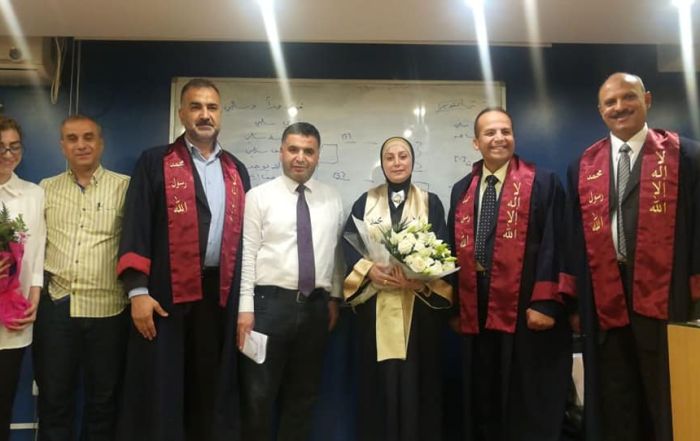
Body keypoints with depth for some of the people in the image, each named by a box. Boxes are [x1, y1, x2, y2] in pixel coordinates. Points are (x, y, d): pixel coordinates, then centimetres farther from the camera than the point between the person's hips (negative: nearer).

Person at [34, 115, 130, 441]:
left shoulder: (125, 187, 0)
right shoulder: (46, 189, 11)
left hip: (107, 309, -2)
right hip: (55, 306, 3)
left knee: (103, 400, 11)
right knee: (53, 398, 14)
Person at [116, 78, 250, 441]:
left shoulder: (237, 171, 13)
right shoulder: (154, 163, 3)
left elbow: (243, 234, 13)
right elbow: (135, 229, -3)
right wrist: (138, 290, -12)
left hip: (221, 294, 3)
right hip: (166, 293, -3)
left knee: (213, 390, 12)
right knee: (160, 393, 5)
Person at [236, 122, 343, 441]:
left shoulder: (332, 200, 9)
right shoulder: (258, 196, -2)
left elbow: (336, 252, 11)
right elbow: (247, 255, -7)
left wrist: (334, 298, 8)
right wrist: (245, 307, -11)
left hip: (316, 306, 4)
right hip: (270, 303, -3)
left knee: (303, 396, 15)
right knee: (258, 396, 5)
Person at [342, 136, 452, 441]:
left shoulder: (431, 203, 8)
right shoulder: (365, 202, 10)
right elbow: (348, 244, 1)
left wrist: (421, 279, -19)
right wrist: (370, 270, -16)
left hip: (419, 304, 0)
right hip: (376, 305, 1)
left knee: (416, 376, 1)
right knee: (379, 377, 2)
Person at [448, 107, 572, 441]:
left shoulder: (543, 184, -1)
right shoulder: (461, 190, 13)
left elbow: (553, 245, -8)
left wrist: (545, 303, -16)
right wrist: (454, 305, 9)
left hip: (526, 311, -5)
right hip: (476, 315, 5)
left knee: (529, 408, 6)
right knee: (483, 403, 15)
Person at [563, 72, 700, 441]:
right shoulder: (583, 166, 7)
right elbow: (575, 235, 8)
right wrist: (574, 299, 5)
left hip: (665, 297, -2)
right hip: (603, 303, 3)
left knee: (668, 402, 12)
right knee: (615, 406, 15)